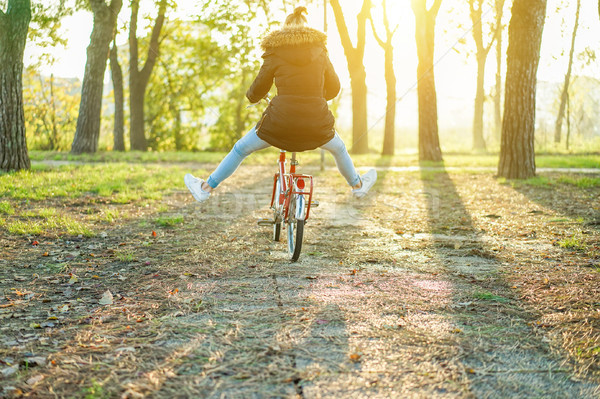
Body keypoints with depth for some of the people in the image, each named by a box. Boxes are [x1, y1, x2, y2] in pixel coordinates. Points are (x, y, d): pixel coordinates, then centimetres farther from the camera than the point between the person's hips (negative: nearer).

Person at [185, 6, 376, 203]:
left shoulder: (275, 53, 2)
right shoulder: (320, 51, 9)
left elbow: (257, 91, 6)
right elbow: (333, 88, 16)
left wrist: (251, 96, 31)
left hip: (280, 121, -1)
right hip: (316, 123, 2)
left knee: (240, 149, 19)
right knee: (339, 149, 34)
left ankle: (205, 188, 26)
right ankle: (358, 185, 50)